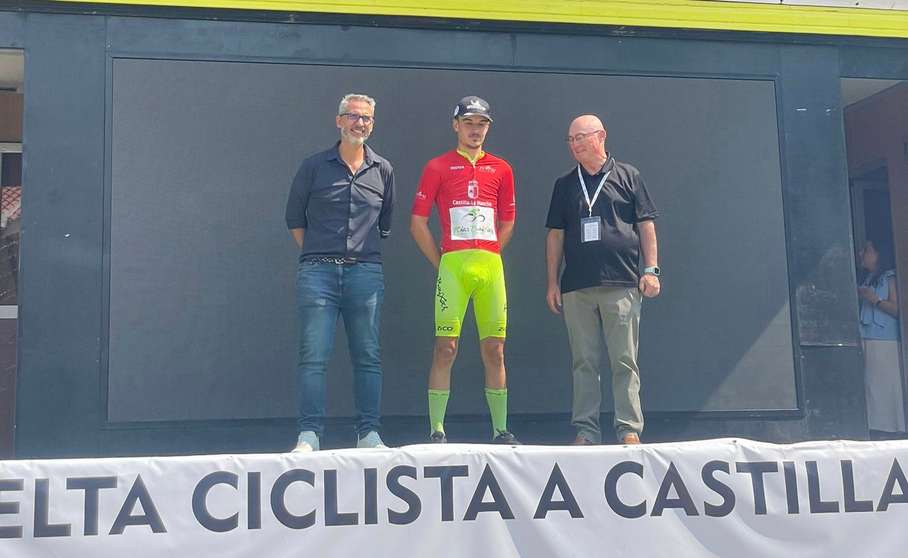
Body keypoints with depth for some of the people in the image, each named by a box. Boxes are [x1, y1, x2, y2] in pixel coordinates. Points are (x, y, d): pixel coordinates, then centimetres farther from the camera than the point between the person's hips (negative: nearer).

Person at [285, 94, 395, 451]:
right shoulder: (314, 167, 6)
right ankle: (309, 435, -3)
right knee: (314, 356, -6)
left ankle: (368, 433, 9)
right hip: (318, 273, -2)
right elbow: (294, 217, 13)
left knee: (368, 356, 2)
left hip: (366, 273, 2)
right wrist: (315, 255, 9)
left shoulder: (382, 171, 11)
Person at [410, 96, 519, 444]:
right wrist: (441, 263, 2)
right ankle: (437, 431, -1)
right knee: (445, 348, -5)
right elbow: (417, 223, 5)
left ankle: (500, 431, 11)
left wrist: (487, 256, 11)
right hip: (452, 266, -3)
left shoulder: (501, 170, 14)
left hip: (491, 267, 3)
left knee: (494, 350, 4)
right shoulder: (437, 167, 5)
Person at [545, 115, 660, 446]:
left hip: (621, 284, -3)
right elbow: (555, 235, 15)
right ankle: (585, 431, 8)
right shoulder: (565, 185, 15)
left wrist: (651, 269, -3)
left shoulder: (627, 176, 7)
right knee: (583, 363, 4)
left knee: (625, 362, -3)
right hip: (577, 288, 3)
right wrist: (552, 282, 9)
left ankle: (629, 430, 1)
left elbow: (646, 225, 6)